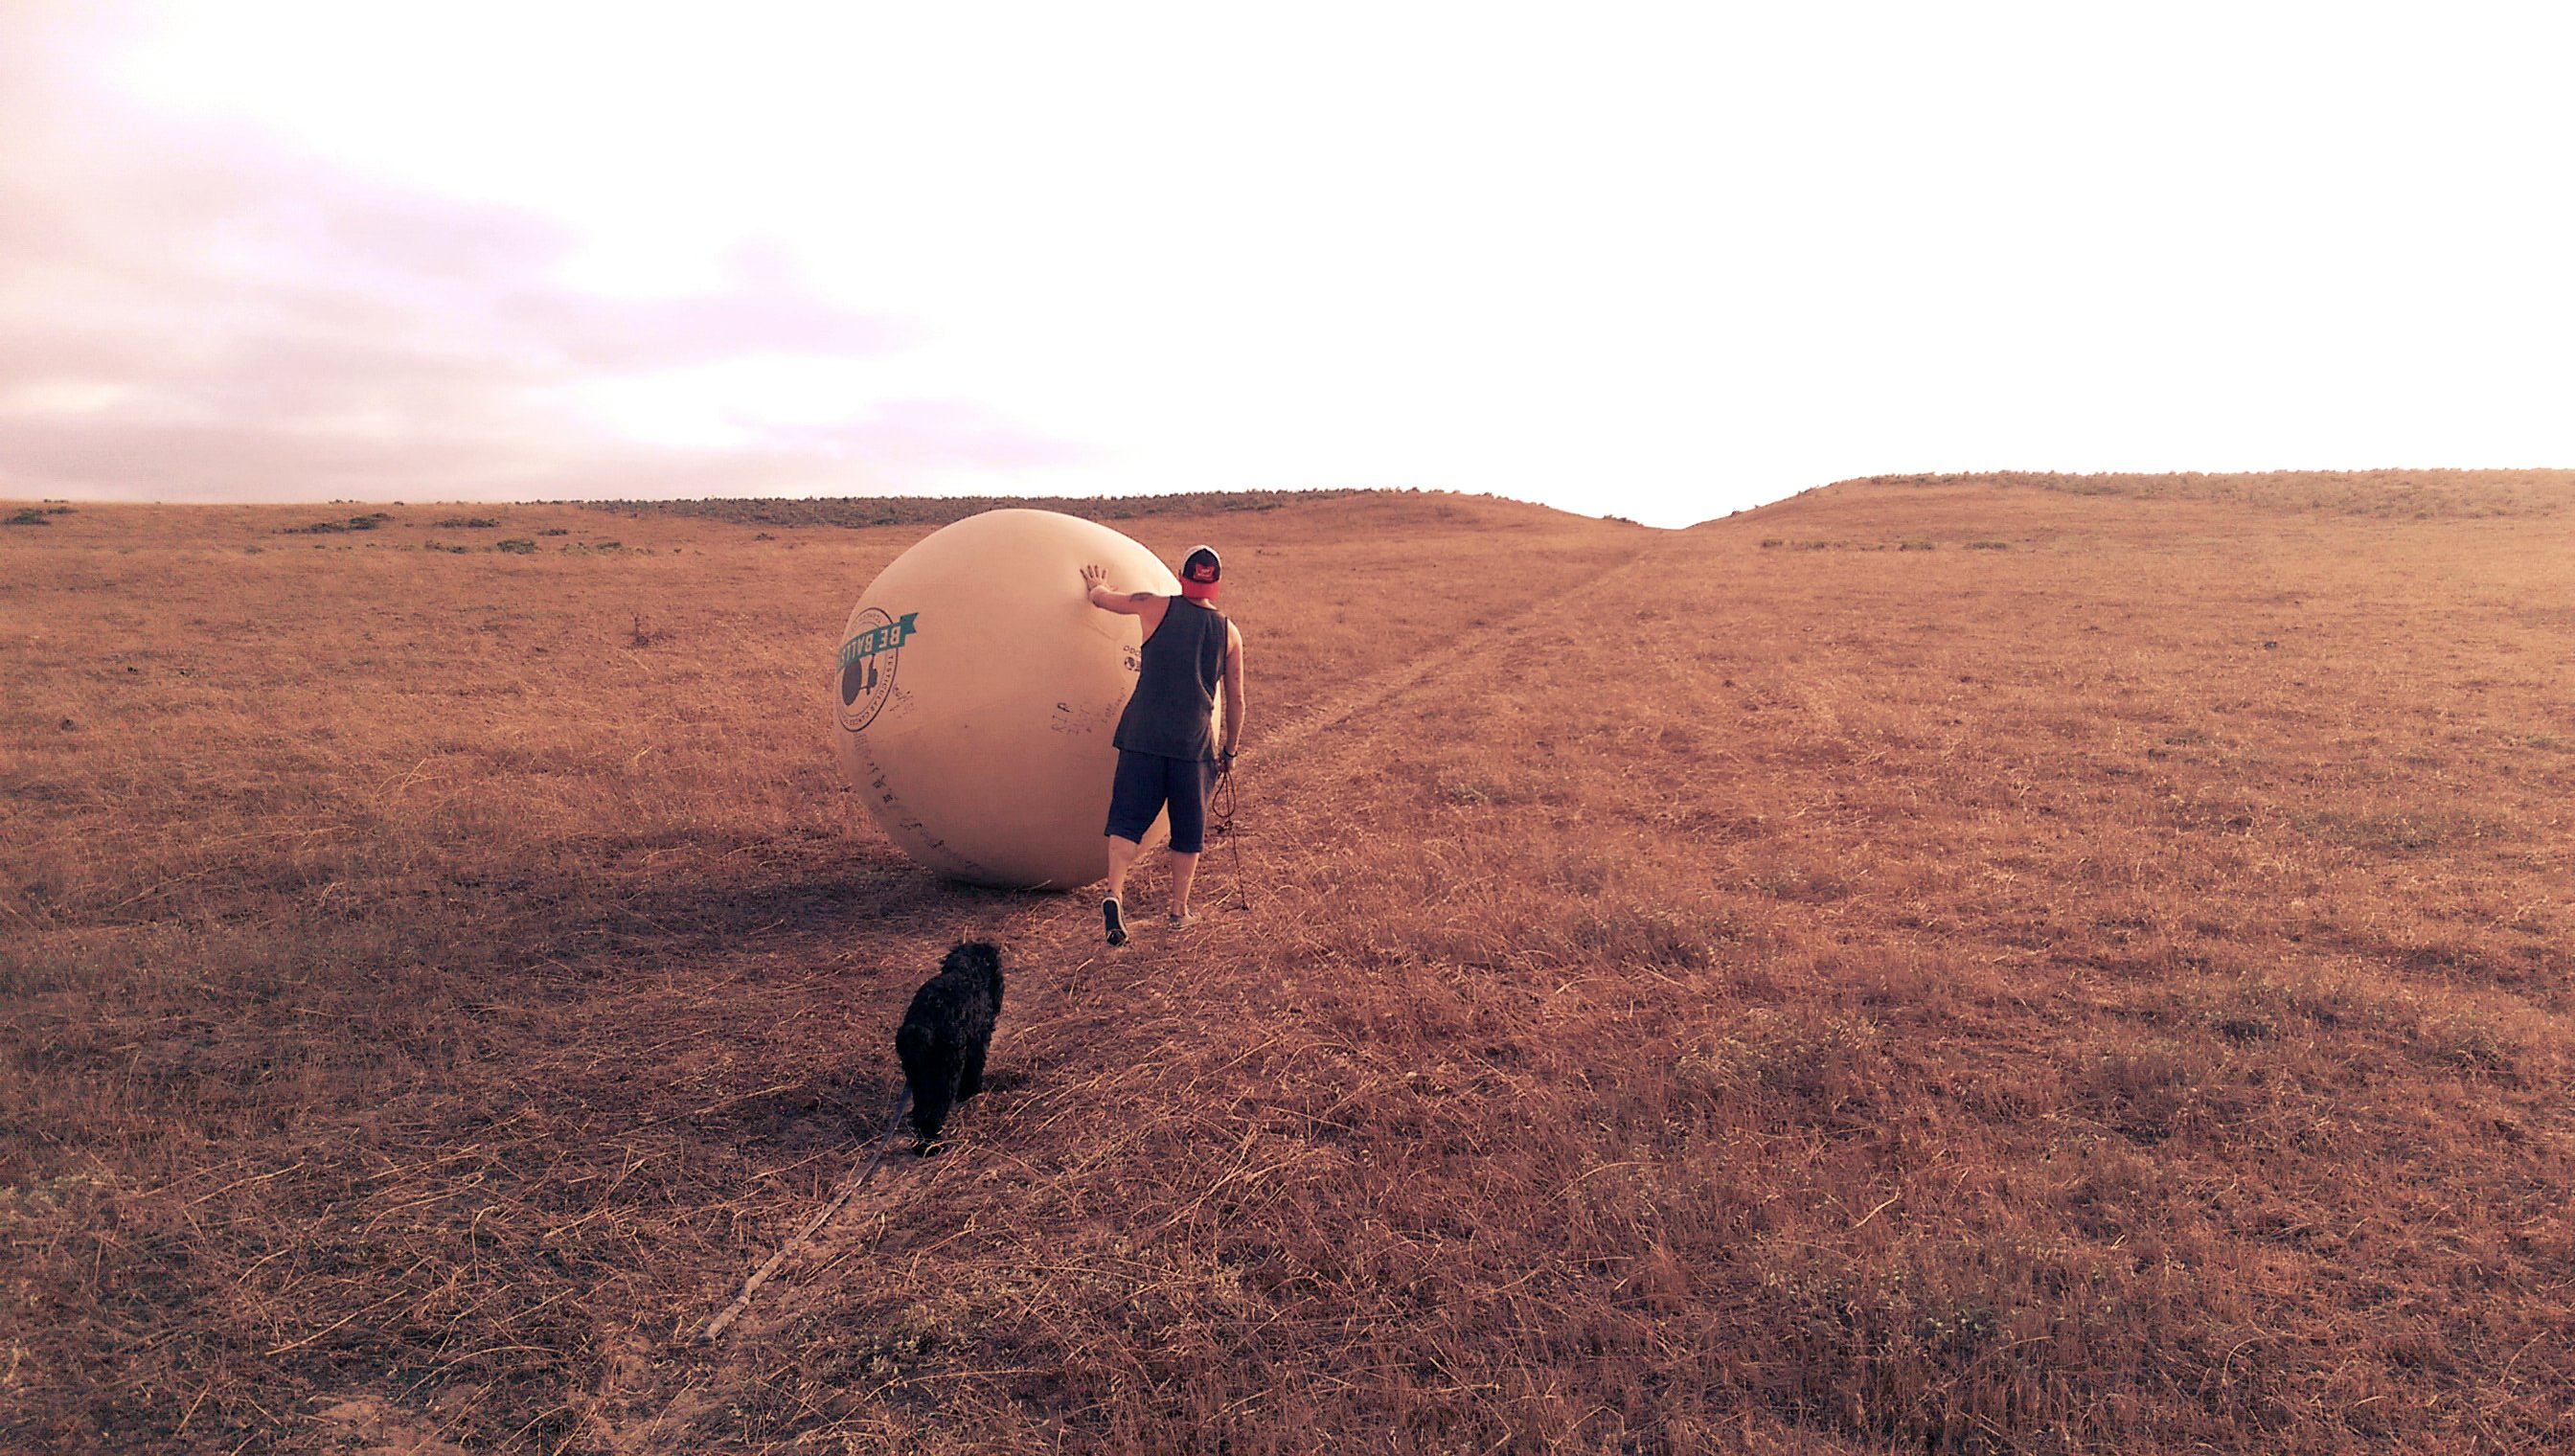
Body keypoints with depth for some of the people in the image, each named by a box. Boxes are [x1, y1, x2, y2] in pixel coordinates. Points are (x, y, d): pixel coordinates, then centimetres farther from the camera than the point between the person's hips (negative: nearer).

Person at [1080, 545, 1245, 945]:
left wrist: (1097, 586, 39)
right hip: (1195, 742, 1)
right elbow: (1235, 699, 10)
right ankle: (1179, 909, 20)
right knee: (1188, 829, 13)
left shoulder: (1156, 607, 0)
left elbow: (1100, 597, 15)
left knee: (1128, 818, 3)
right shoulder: (1229, 632, 4)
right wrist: (1229, 750, 21)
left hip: (1143, 734, -1)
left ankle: (1115, 893, -15)